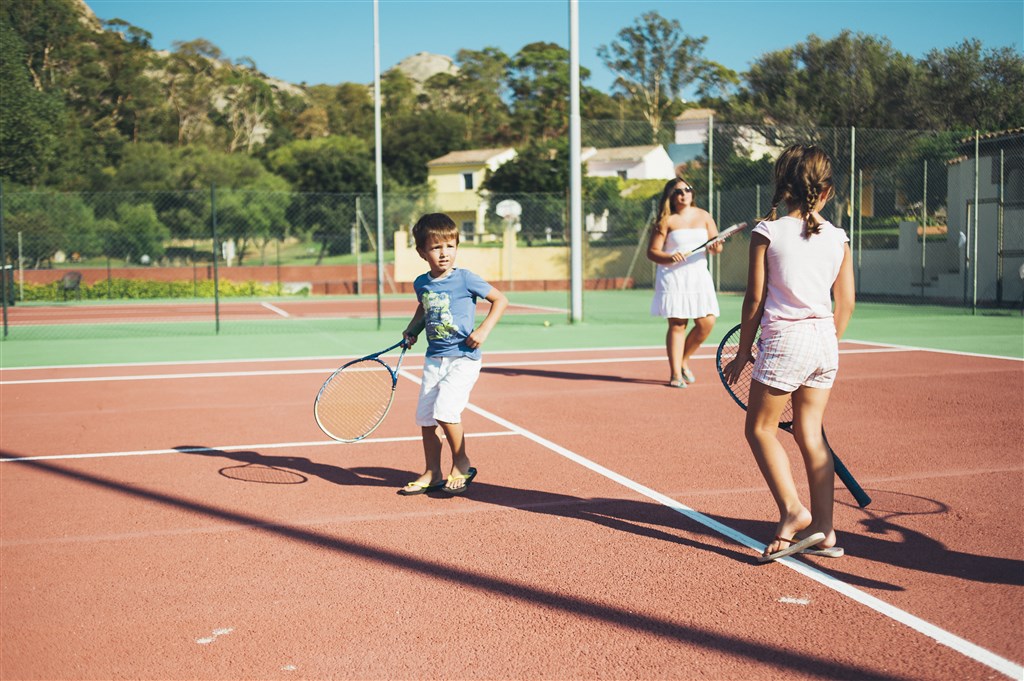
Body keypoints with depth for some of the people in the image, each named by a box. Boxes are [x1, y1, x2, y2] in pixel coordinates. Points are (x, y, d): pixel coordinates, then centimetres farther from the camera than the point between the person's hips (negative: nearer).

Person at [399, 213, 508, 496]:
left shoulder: (465, 279, -11)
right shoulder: (421, 284, 4)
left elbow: (500, 299, -4)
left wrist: (484, 329, -13)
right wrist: (412, 329, 10)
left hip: (463, 358, -6)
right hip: (434, 359, 6)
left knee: (445, 409, -20)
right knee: (425, 417, 6)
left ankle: (461, 463, 3)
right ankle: (433, 473, 22)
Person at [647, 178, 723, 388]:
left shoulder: (704, 216, 9)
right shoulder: (666, 221, -2)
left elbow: (717, 246, 7)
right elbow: (652, 252, -4)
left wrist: (715, 247, -16)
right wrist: (670, 258, -22)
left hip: (699, 276, 4)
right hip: (673, 277, -4)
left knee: (707, 322, -5)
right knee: (677, 324, -5)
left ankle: (683, 361, 18)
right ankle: (675, 374, 2)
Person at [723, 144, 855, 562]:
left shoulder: (767, 233, -5)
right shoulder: (838, 238, 6)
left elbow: (755, 300, -4)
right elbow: (846, 302, 9)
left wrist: (743, 354, 4)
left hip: (784, 338, -5)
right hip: (824, 341, 5)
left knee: (760, 428, 9)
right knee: (810, 434, 11)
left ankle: (793, 512, -4)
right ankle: (823, 531, 12)